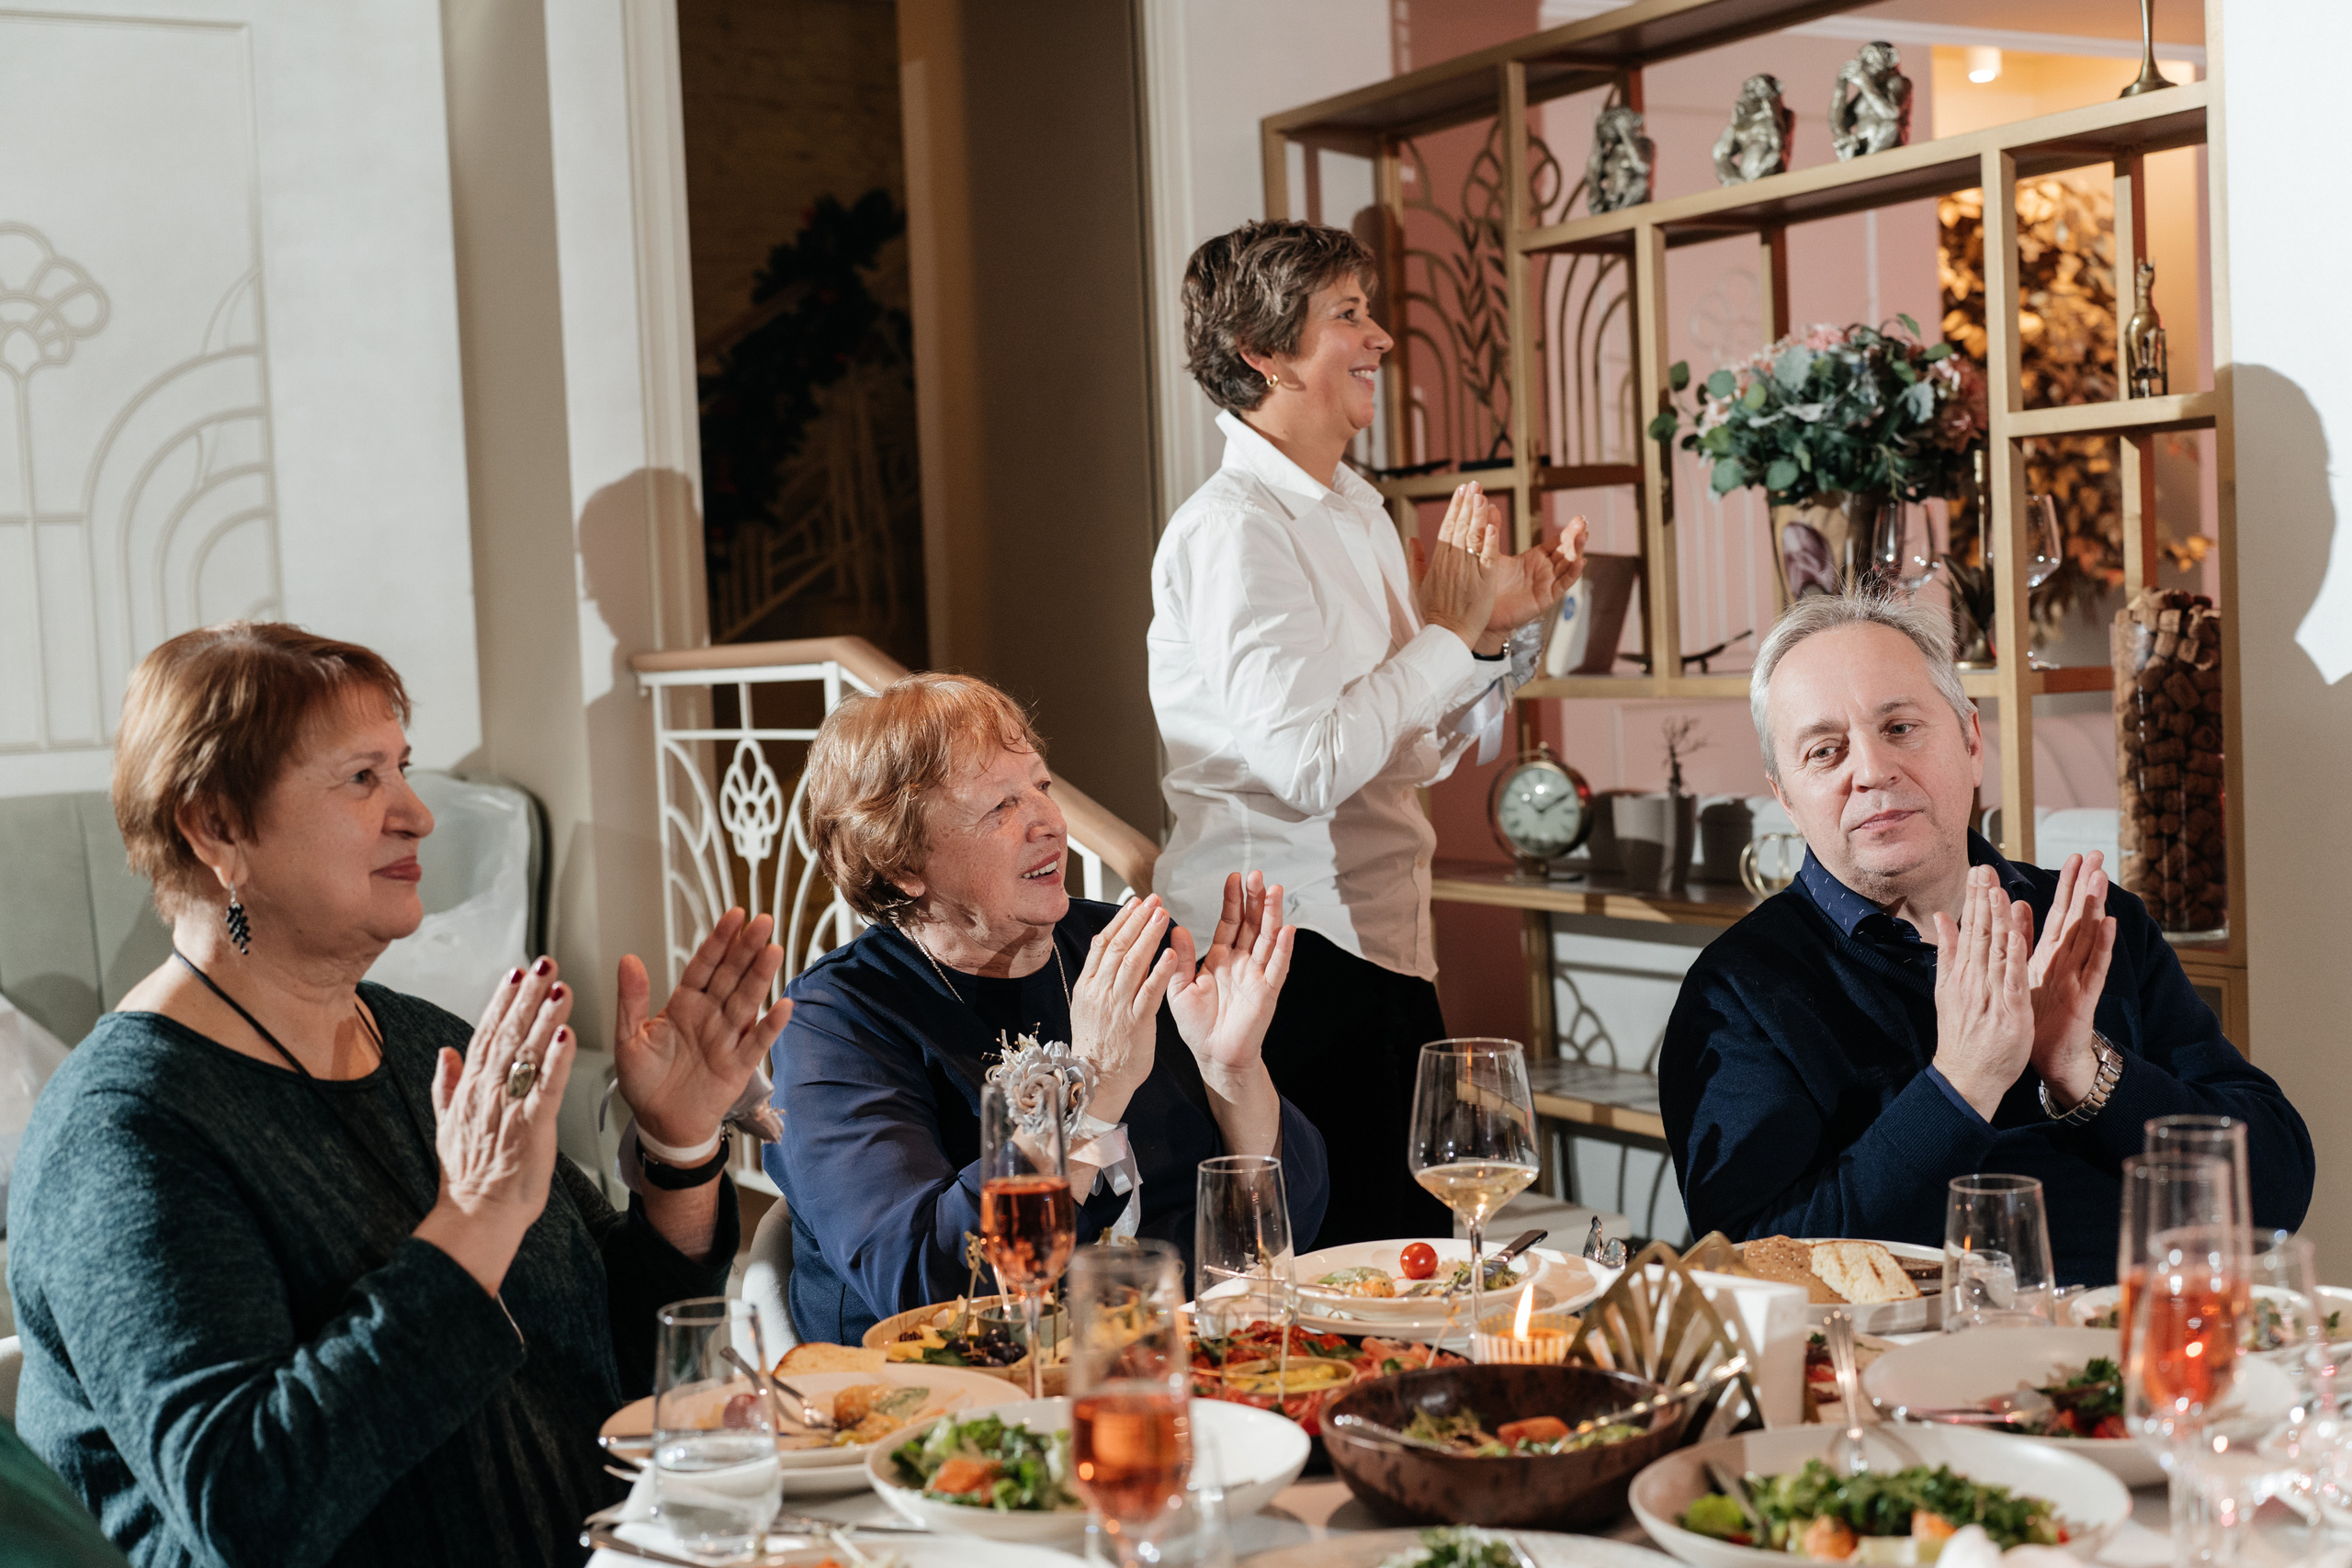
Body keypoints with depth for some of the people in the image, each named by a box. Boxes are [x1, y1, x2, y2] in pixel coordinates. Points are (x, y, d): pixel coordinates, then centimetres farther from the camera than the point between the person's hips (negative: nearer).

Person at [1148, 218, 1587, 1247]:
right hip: (1286, 952, -9)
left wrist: (1508, 625, 5)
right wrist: (1450, 631, -13)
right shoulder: (1233, 529, -14)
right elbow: (1309, 766, -23)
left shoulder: (1358, 513, 15)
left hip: (1381, 938, 9)